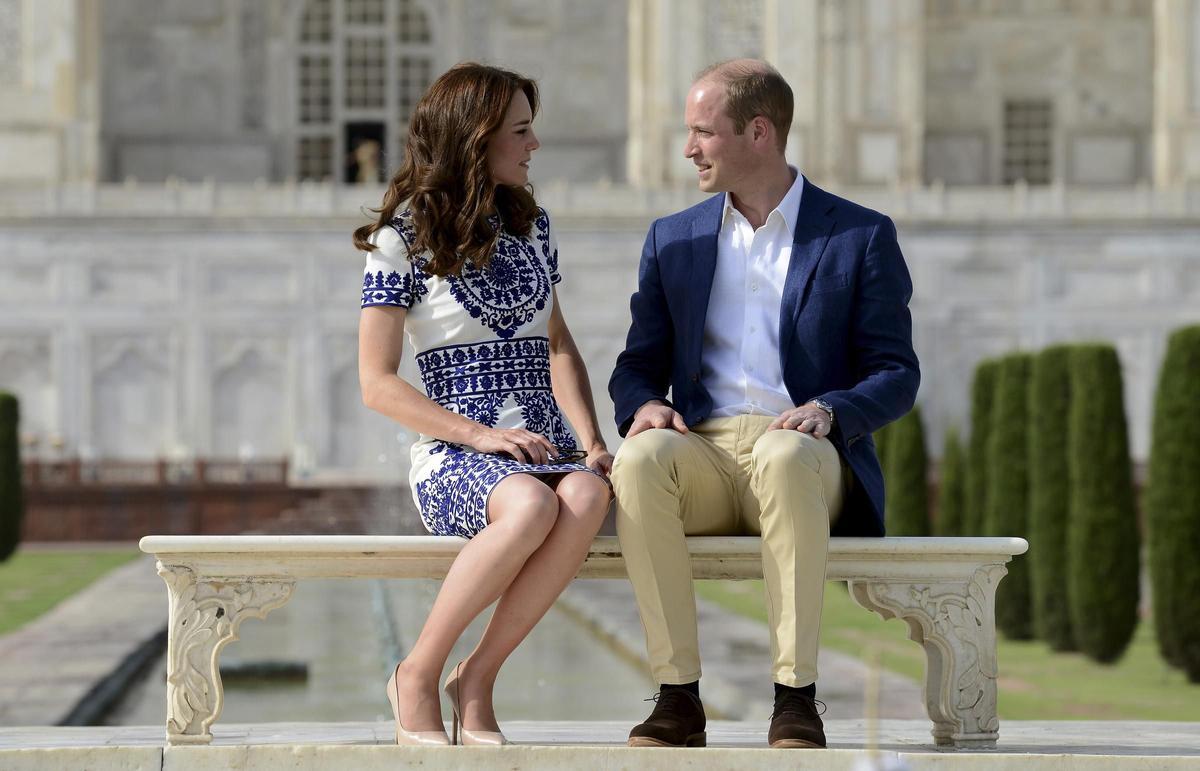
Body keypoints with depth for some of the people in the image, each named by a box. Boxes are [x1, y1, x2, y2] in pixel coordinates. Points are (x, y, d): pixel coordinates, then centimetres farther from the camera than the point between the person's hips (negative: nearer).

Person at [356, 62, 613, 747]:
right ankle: (419, 676, -18)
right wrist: (483, 436, -16)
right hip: (456, 457, -4)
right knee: (532, 506, -40)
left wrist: (591, 440, 4)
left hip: (549, 447, 4)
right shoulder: (404, 237, 0)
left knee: (588, 496, -35)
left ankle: (477, 679, -22)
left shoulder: (532, 225, 17)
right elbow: (378, 383, -4)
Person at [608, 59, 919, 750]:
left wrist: (829, 410, -18)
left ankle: (796, 696, -36)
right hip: (703, 454, 3)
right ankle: (678, 696, -31)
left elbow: (897, 374, 3)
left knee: (786, 454, -40)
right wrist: (643, 405, -8)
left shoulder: (861, 237, 7)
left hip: (807, 458, -3)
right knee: (641, 458, -33)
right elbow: (639, 364, 17)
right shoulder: (672, 239, 18)